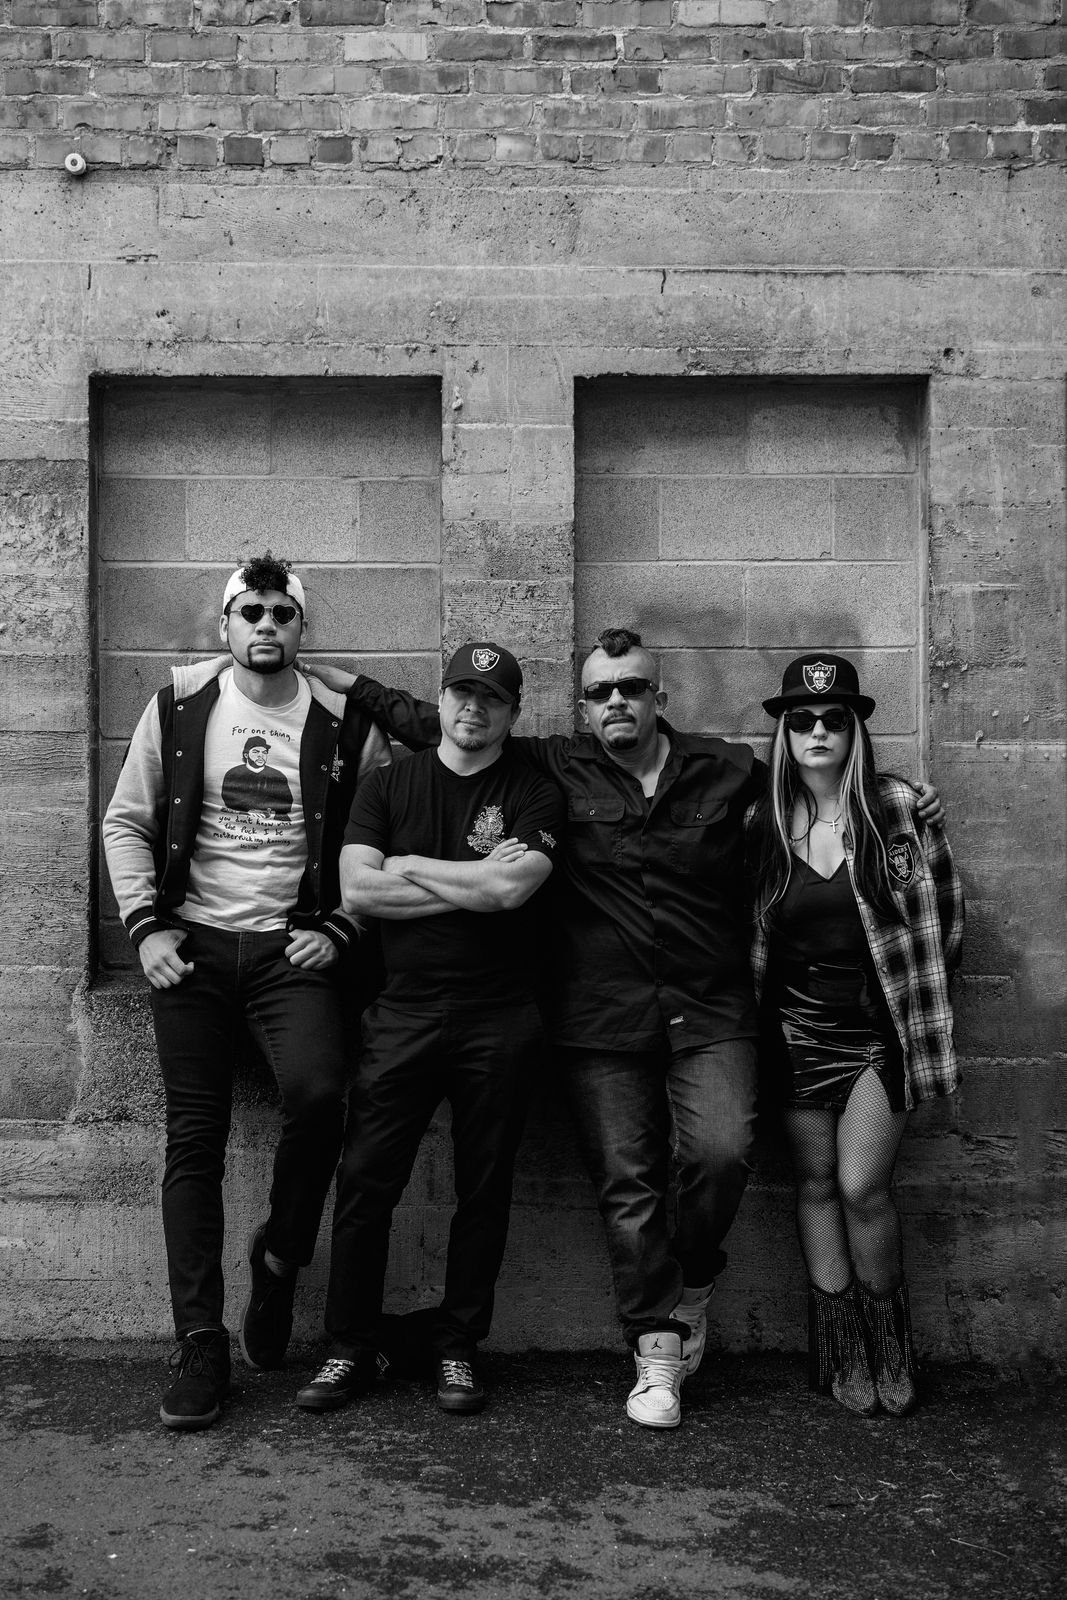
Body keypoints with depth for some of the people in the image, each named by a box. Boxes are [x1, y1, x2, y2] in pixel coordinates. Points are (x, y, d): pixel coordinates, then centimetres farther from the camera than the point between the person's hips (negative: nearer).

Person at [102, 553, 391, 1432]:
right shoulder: (178, 707, 3)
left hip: (292, 948, -1)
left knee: (318, 1094, -25)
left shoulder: (346, 724, 0)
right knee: (195, 1140, 2)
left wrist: (339, 929, -6)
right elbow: (126, 822, 7)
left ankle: (279, 1259, 5)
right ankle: (201, 1344, 12)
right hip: (192, 946, 1)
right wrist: (146, 926, -3)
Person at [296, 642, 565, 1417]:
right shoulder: (390, 786, 9)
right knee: (365, 1181, 1)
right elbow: (356, 890, -5)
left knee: (484, 1190, 7)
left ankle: (458, 1350, 21)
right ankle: (352, 1349, 15)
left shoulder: (535, 795, 3)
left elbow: (512, 888, -15)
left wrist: (410, 866, -5)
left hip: (499, 1022, -1)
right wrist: (475, 885, -8)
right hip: (403, 1012, 1)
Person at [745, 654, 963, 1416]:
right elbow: (744, 926, 9)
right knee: (817, 1184, 7)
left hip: (882, 1029, -2)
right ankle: (842, 1354, 21)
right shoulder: (763, 822, 0)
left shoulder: (900, 807, -6)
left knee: (862, 1186, -9)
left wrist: (917, 997, 5)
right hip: (799, 1029, 3)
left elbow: (945, 911, 3)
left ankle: (890, 1346, 15)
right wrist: (766, 1009, 5)